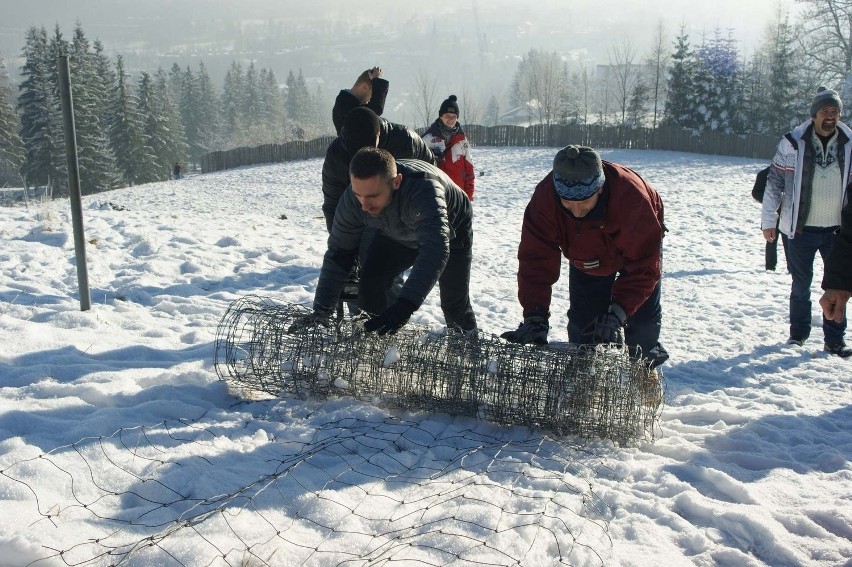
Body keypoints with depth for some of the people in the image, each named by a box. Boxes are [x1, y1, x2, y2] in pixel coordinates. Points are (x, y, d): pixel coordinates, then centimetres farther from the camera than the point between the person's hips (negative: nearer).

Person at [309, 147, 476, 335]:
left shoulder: (423, 188, -47)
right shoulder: (353, 197, -31)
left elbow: (436, 249, -59)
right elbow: (338, 254, -23)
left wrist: (404, 306, -70)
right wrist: (320, 312, -28)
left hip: (451, 232, -3)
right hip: (397, 235, 3)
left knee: (455, 305, 1)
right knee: (370, 284, -14)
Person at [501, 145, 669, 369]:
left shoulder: (631, 195, -46)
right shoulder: (544, 197, -39)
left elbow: (643, 264, -42)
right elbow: (536, 260, -38)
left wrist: (616, 313, -51)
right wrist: (534, 317, -47)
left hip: (636, 245, -2)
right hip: (586, 256, 2)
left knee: (643, 316, 4)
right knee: (581, 317, 0)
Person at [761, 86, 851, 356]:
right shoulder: (793, 143, -9)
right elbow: (774, 183, -4)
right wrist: (769, 221, -5)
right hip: (801, 229, -2)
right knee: (801, 285, 11)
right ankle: (798, 333, 28)